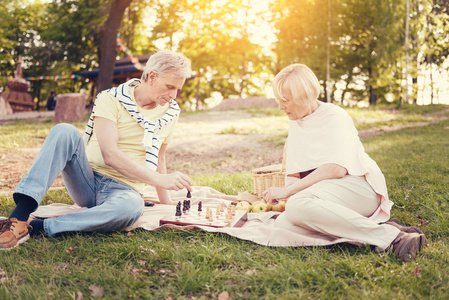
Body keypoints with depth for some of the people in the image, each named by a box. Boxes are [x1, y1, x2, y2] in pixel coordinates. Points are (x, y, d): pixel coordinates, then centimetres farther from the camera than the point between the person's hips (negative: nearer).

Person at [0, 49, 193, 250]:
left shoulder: (171, 112, 7)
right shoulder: (111, 99, -7)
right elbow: (110, 155, -20)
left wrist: (165, 201, 20)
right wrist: (160, 180, -23)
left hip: (124, 190, 1)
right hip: (87, 181, -1)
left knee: (131, 207, -38)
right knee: (65, 131, -29)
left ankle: (36, 226, -31)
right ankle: (20, 215, -37)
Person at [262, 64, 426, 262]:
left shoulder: (335, 117, -8)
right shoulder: (295, 123, 16)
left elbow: (337, 169, -23)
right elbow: (294, 172, 16)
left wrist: (287, 192, -24)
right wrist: (283, 197, -4)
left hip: (358, 188, -7)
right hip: (326, 193, 7)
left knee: (298, 205, -37)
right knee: (282, 224, -21)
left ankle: (389, 235, -32)